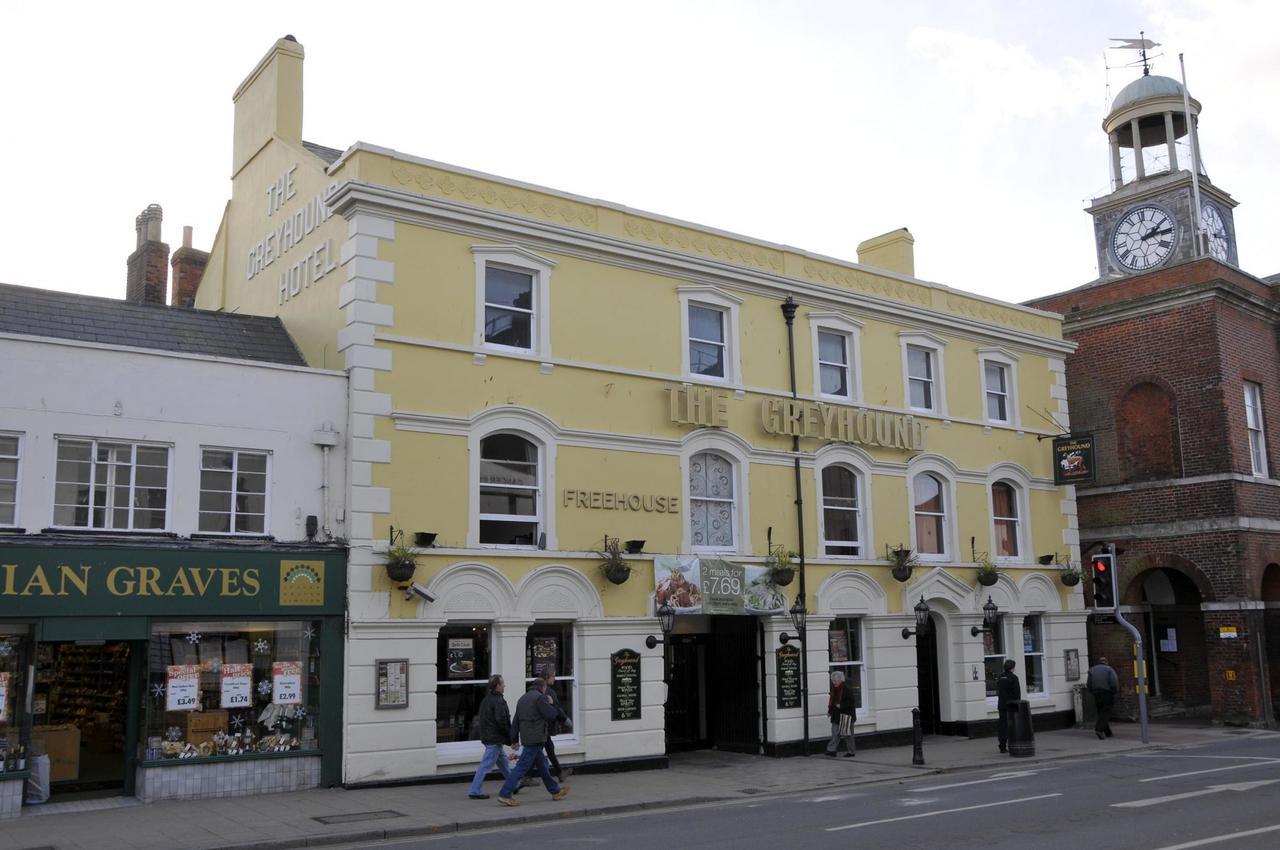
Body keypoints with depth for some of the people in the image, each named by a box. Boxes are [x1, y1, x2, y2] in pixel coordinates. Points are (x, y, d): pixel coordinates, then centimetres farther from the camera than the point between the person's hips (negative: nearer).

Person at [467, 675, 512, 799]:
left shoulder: (486, 699, 11)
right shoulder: (498, 701, -18)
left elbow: (480, 716, 16)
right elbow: (501, 720, -23)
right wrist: (510, 737, -11)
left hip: (487, 736, 10)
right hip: (495, 739, -10)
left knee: (502, 760, 20)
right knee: (486, 765, -6)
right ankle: (475, 791, -4)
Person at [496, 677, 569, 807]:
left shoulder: (522, 699, 16)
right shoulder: (539, 697, -11)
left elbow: (516, 721, 17)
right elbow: (551, 715, -13)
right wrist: (551, 704, 7)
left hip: (526, 737, 9)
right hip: (535, 738, -9)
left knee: (542, 764, 17)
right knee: (522, 766, -8)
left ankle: (555, 791, 28)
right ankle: (505, 794, -11)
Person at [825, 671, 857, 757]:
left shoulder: (847, 689, -13)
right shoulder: (834, 689, 11)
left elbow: (852, 701, -15)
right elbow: (832, 701, 19)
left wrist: (841, 706, -21)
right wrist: (829, 711, 9)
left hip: (846, 715, -7)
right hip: (837, 715, 7)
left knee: (847, 734, 2)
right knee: (835, 734, 1)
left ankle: (850, 752, 12)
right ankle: (832, 750, -2)